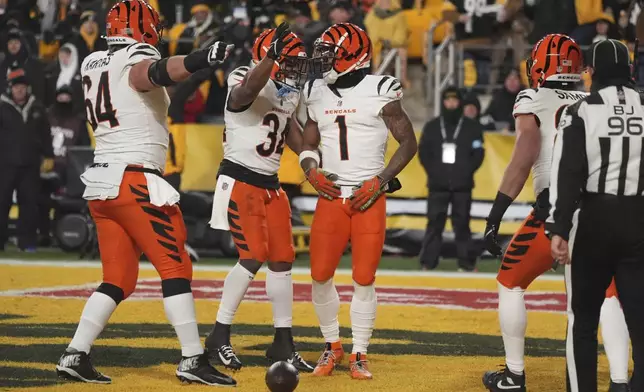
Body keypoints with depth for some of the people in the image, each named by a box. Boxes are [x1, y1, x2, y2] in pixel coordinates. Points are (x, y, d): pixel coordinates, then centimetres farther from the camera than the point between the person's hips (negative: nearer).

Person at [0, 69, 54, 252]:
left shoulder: (37, 108, 8)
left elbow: (45, 134, 15)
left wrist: (48, 156, 12)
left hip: (30, 165, 3)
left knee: (29, 203, 4)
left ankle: (28, 242, 10)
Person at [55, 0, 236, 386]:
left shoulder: (92, 65, 13)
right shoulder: (136, 63, -10)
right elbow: (159, 72, -34)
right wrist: (201, 58, -50)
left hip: (101, 181, 8)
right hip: (135, 181, -8)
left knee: (119, 279, 12)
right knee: (175, 267, -3)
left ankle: (75, 355, 4)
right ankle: (193, 359, -6)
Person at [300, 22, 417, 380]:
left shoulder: (379, 92, -6)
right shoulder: (317, 94, 9)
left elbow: (408, 142, -1)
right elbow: (309, 144, 19)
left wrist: (380, 182, -9)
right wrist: (312, 171, -3)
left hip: (368, 198, -4)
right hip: (330, 196, 4)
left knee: (363, 280, -3)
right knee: (320, 276, -1)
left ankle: (359, 355, 10)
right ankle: (332, 346, 18)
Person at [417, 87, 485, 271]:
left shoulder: (472, 127, 5)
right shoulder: (432, 127, 9)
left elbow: (478, 153, 2)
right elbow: (423, 152, 8)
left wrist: (466, 171, -8)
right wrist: (433, 171, -4)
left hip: (462, 185, -1)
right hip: (438, 184, 1)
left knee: (462, 223, 1)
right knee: (434, 222, -3)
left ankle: (465, 260, 6)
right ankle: (428, 261, -2)